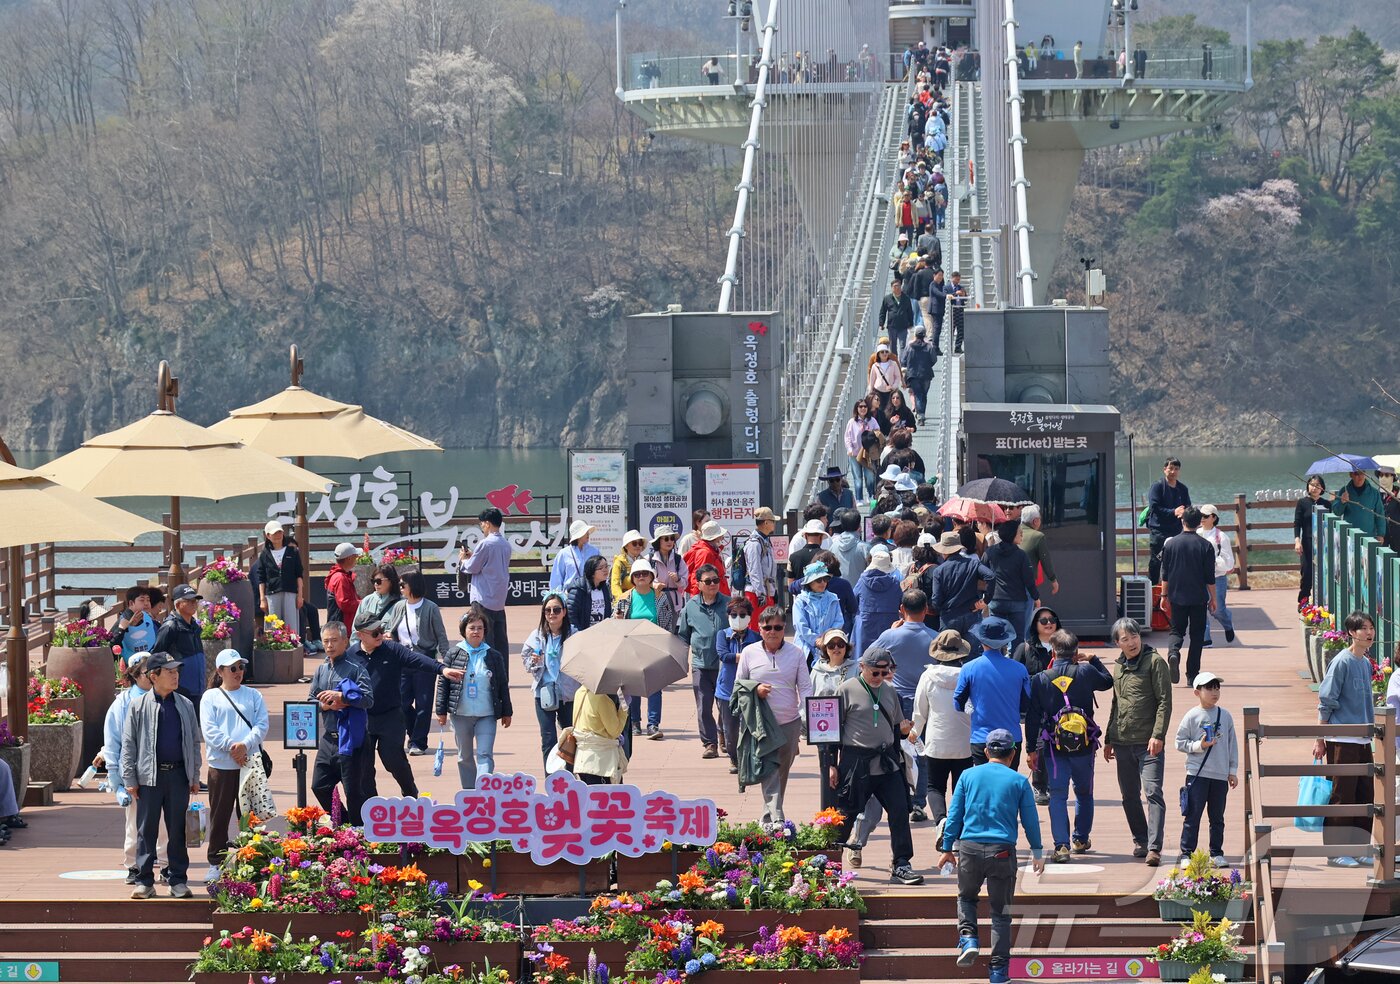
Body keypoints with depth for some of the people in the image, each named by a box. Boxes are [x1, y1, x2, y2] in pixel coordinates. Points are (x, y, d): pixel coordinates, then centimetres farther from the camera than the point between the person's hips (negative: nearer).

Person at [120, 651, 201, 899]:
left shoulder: (185, 705, 9)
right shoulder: (139, 705, 0)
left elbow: (194, 742, 15)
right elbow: (128, 744, 1)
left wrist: (195, 776, 11)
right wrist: (129, 779, -3)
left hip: (178, 775, 2)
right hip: (150, 776, -2)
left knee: (177, 830, 6)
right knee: (146, 830, 1)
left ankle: (179, 880, 13)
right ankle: (144, 881, 7)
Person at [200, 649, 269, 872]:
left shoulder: (253, 696, 12)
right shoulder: (211, 698, 6)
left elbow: (262, 725, 2)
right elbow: (209, 730, -4)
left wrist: (245, 744, -15)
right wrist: (230, 747, -17)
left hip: (250, 763, 1)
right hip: (221, 765, -1)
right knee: (220, 816, 4)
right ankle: (216, 863, 12)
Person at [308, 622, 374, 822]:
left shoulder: (355, 667, -7)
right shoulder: (321, 670, 13)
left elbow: (368, 699, -15)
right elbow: (310, 701, 14)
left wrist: (340, 696, -21)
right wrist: (325, 706, -7)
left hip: (349, 738, -7)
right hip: (327, 738, 7)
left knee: (354, 790, -2)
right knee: (320, 786, 10)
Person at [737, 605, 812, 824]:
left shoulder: (796, 654, 3)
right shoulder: (749, 654, 3)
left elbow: (805, 687, 1)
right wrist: (755, 690, -11)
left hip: (790, 724, 2)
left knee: (782, 773, 10)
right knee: (769, 774, -13)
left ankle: (768, 820, 23)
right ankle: (775, 820, -22)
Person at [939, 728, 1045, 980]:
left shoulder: (969, 776, 5)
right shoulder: (1019, 781, 3)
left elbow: (954, 814, 6)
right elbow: (1030, 819, 8)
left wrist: (948, 848, 14)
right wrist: (1037, 853, 20)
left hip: (970, 848, 1)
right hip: (1003, 851, -1)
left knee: (966, 897, 25)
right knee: (1000, 911, 8)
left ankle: (968, 938, 1)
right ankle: (999, 969, 7)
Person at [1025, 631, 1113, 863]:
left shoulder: (1040, 679, -5)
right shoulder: (1086, 672, -6)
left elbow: (1032, 717, -1)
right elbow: (1108, 681, 16)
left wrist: (1032, 749, 6)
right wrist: (1093, 659, 27)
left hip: (1054, 747, -1)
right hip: (1084, 746, 1)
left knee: (1058, 796, 0)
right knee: (1084, 793, 20)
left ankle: (1061, 845, -12)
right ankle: (1081, 839, 30)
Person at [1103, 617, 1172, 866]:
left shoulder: (1155, 662, -4)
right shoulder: (1119, 667, 15)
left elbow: (1164, 702, -9)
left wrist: (1158, 735, -17)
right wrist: (1109, 739, 22)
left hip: (1148, 743, -7)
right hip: (1123, 743, 7)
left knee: (1153, 792, -13)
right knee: (1129, 796, 12)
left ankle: (1154, 848, -18)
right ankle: (1141, 840, 25)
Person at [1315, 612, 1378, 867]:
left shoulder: (1366, 663, 13)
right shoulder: (1341, 662, -11)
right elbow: (1326, 702, -11)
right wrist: (1319, 740, -12)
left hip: (1363, 741, 8)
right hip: (1342, 741, -8)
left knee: (1365, 796, 9)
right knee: (1342, 796, -5)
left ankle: (1359, 849, 17)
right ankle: (1336, 851, 1)